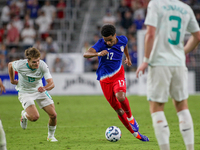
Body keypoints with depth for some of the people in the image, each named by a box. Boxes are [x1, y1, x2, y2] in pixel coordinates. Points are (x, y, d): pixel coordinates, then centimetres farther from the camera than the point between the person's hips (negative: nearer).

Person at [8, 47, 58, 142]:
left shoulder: (42, 65, -25)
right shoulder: (20, 65, -25)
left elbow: (51, 84, -29)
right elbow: (10, 64, 1)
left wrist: (44, 88, -51)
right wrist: (12, 80, 10)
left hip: (39, 90, 2)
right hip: (25, 92, -2)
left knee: (53, 115, -7)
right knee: (34, 117, -22)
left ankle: (51, 136, 21)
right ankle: (24, 115, 16)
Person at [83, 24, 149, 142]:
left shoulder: (122, 40, -4)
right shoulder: (101, 44, -16)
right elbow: (86, 54, -31)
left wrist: (128, 57, 36)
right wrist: (98, 54, -50)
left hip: (118, 75, 1)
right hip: (105, 79, -1)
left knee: (120, 97, -32)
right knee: (119, 111, 2)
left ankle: (131, 119, -5)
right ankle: (135, 133, 18)